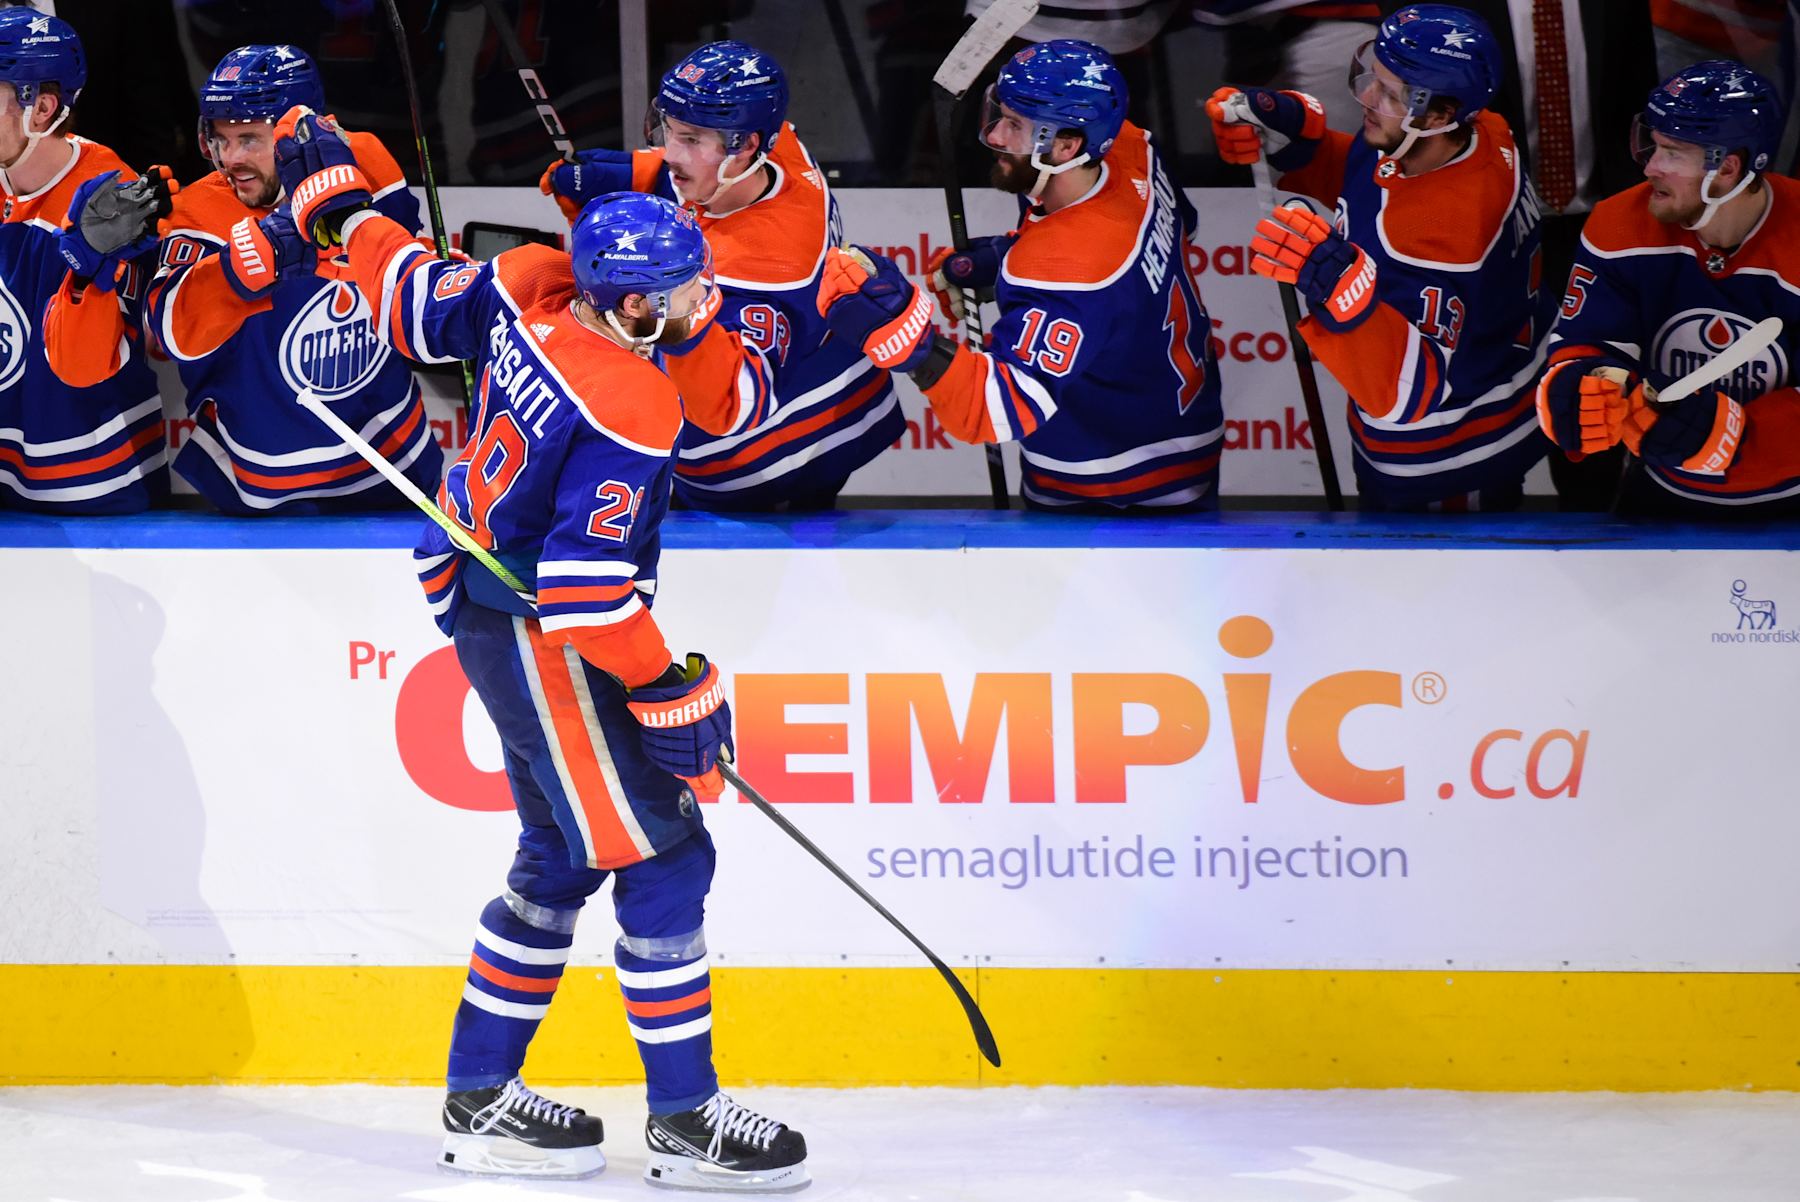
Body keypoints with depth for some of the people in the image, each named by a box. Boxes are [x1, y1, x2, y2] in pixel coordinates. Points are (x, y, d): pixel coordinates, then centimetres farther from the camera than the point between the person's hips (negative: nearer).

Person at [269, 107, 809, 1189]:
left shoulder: (529, 287, -6)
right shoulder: (631, 412, -27)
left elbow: (420, 304, 10)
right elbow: (588, 590, -28)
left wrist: (341, 204, 27)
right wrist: (673, 694, -18)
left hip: (482, 596, 10)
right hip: (538, 640, -10)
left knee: (564, 855, 18)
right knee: (659, 857, -5)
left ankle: (482, 1096, 25)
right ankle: (686, 1120, 0)